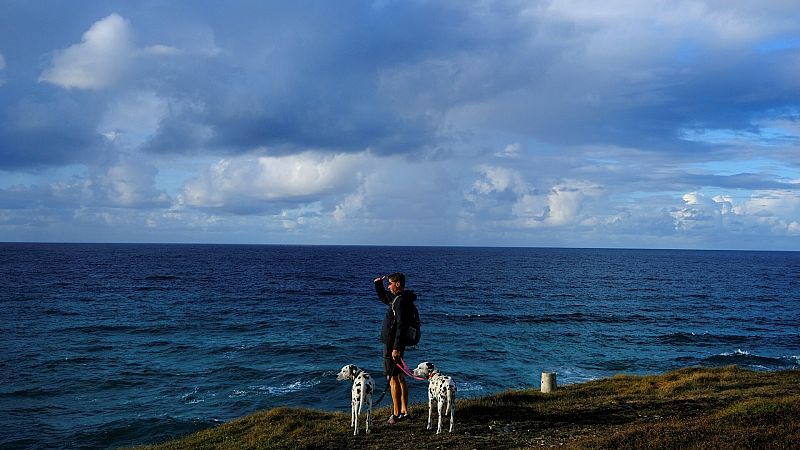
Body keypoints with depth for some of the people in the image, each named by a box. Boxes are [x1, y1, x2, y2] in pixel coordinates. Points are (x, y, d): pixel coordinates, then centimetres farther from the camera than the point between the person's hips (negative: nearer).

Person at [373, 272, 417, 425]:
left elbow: (401, 326, -24)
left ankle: (396, 414, 0)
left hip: (393, 345, -11)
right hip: (395, 344, 11)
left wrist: (396, 348, -26)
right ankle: (404, 411, 22)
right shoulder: (396, 298, 12)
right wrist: (378, 284, 15)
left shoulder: (401, 301, -19)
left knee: (393, 378, -5)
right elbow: (383, 296, 33)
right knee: (400, 377, 15)